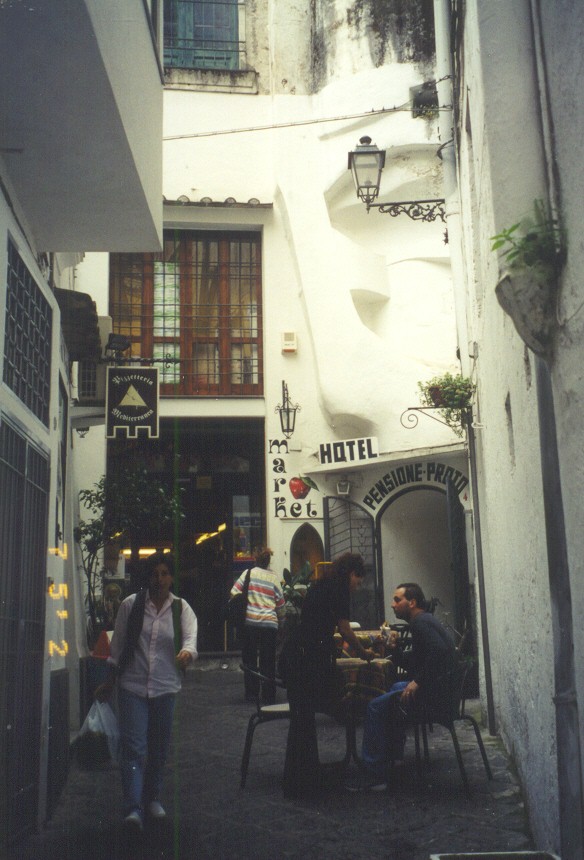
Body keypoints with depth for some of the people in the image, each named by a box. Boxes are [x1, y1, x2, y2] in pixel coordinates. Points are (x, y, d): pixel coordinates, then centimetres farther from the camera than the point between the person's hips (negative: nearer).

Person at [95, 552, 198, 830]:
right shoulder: (130, 604, -1)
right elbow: (117, 644, 6)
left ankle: (152, 798, 32)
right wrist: (109, 681, 10)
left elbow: (191, 637, -15)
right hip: (132, 685, -2)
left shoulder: (181, 609, 0)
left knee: (159, 748, 13)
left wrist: (187, 652, -39)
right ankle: (133, 808, -11)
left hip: (165, 687, 2)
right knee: (134, 747, -10)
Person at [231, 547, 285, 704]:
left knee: (249, 660, 11)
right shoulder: (274, 578, 3)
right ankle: (268, 697, 7)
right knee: (268, 662, 6)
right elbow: (280, 603, 7)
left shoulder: (248, 573, 2)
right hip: (270, 623, 0)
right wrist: (281, 619, 22)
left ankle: (251, 694, 14)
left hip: (249, 622, 0)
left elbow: (234, 593, -4)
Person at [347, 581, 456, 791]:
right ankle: (394, 756, 31)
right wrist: (395, 650, 7)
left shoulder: (420, 623, -13)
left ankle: (374, 775, -6)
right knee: (397, 687, 31)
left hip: (436, 693, -11)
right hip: (439, 688, 11)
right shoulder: (424, 621, 20)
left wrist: (418, 682, -26)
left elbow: (439, 651, -30)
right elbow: (412, 664, 23)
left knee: (376, 707, -9)